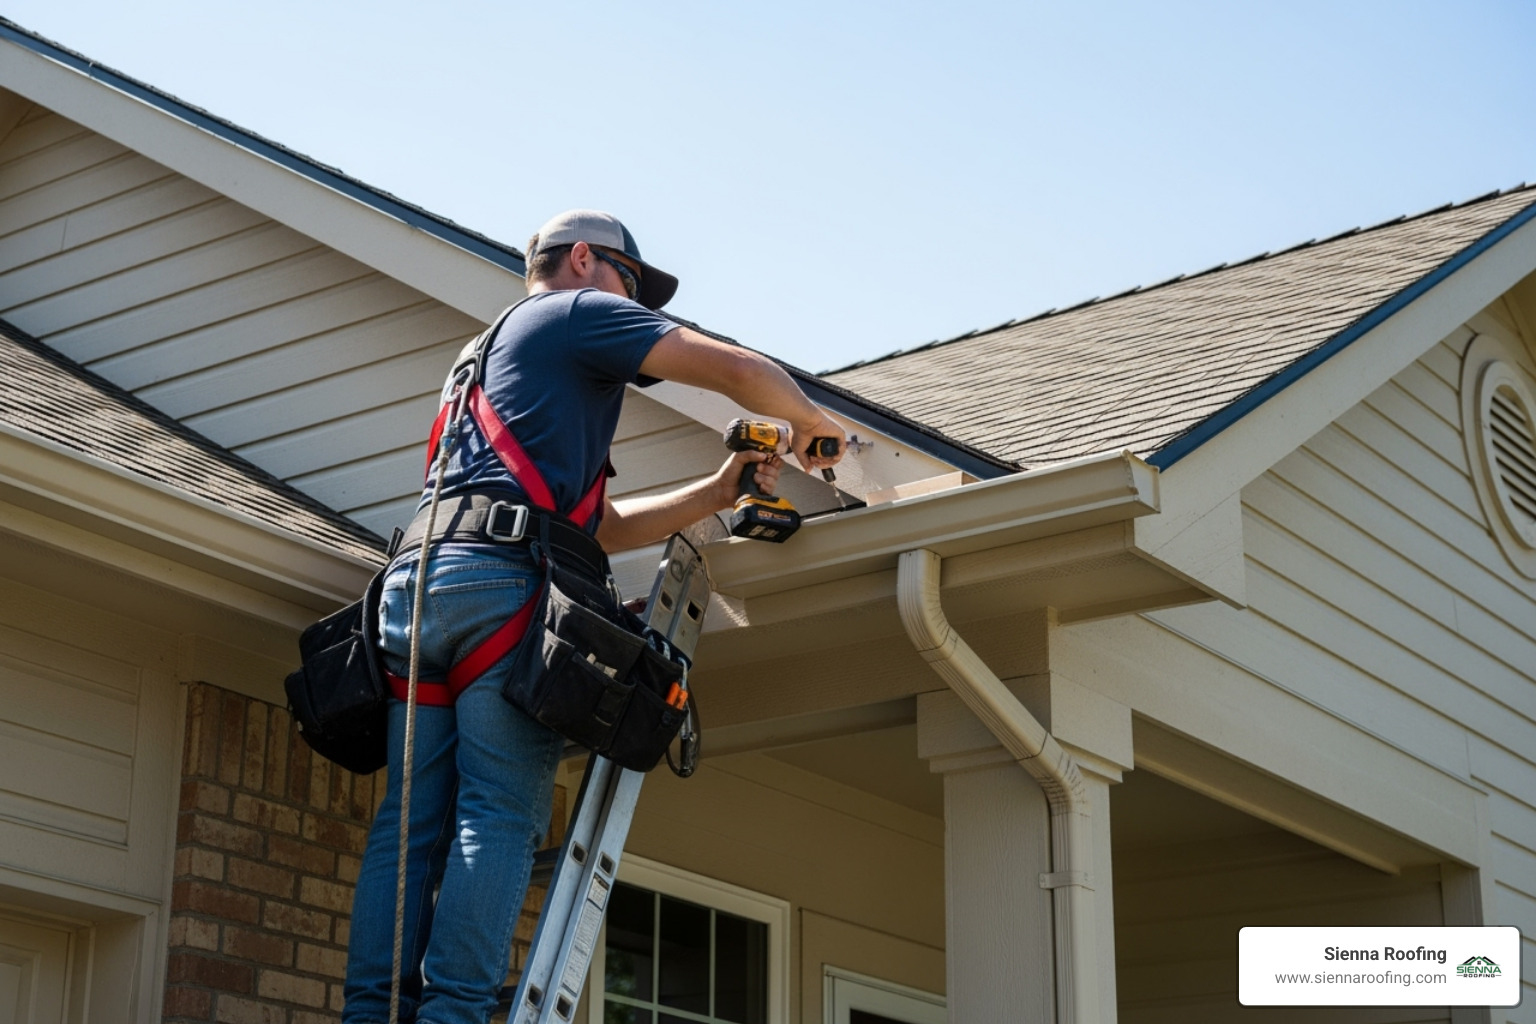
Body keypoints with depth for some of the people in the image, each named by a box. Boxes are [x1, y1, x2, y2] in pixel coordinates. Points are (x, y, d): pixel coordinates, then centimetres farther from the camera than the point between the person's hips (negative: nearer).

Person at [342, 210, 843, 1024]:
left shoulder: (496, 350, 38)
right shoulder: (580, 311, 13)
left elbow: (604, 528, 35)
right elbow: (738, 370, 3)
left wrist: (717, 493, 32)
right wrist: (811, 422, 21)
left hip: (414, 577, 8)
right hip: (503, 579, -8)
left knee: (412, 820, 1)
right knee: (498, 816, -11)